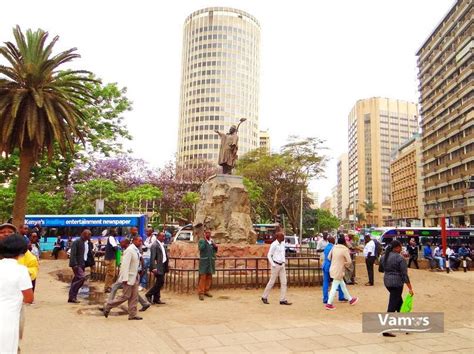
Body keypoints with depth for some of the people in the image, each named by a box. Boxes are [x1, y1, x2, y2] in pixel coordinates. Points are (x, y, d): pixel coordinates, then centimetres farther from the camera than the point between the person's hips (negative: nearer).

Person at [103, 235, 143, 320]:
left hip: (135, 277, 8)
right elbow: (125, 265, -22)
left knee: (134, 297, 9)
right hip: (129, 277, -8)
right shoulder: (129, 250, -19)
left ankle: (132, 315, 15)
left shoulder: (136, 250, 7)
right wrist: (125, 278, -25)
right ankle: (108, 306, 14)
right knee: (126, 296, -2)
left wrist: (137, 274, 13)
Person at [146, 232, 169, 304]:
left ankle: (156, 299, 19)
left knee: (159, 282, 12)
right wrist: (153, 268, -25)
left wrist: (166, 267, 16)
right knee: (160, 282, -8)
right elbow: (152, 257, -18)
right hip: (158, 266, -9)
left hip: (162, 266, 9)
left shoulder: (162, 245, 15)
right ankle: (149, 294, 7)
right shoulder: (155, 245, -13)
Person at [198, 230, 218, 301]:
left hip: (211, 261, 5)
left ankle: (206, 291, 20)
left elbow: (215, 251, 13)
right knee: (202, 277, -8)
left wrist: (215, 246, -7)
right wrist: (205, 240, -15)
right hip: (204, 261, -5)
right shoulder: (201, 241, 0)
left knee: (209, 277, 9)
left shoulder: (212, 241, 13)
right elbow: (201, 248, -18)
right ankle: (201, 293, -4)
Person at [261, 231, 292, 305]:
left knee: (284, 282, 2)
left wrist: (283, 262, 13)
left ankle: (283, 300, 4)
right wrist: (273, 265, -15)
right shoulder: (274, 244, -13)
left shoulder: (283, 244, 9)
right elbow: (269, 255, -11)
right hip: (276, 265, -7)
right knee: (272, 282, 1)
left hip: (282, 265, 7)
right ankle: (264, 297, 16)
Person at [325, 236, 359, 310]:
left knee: (343, 285, 21)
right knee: (334, 287, -1)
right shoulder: (345, 249, -14)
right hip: (338, 271, -7)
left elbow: (329, 257, 8)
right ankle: (329, 304, 2)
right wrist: (344, 263, 4)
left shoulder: (334, 247, 2)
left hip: (333, 269, 7)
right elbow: (349, 261, -14)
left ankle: (350, 299, 36)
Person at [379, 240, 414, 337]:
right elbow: (404, 274, -16)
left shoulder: (384, 256, 6)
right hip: (397, 283, -7)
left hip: (387, 282, 7)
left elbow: (380, 269, 17)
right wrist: (410, 288, -11)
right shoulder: (400, 258, -15)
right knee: (392, 306, -3)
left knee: (399, 301, 25)